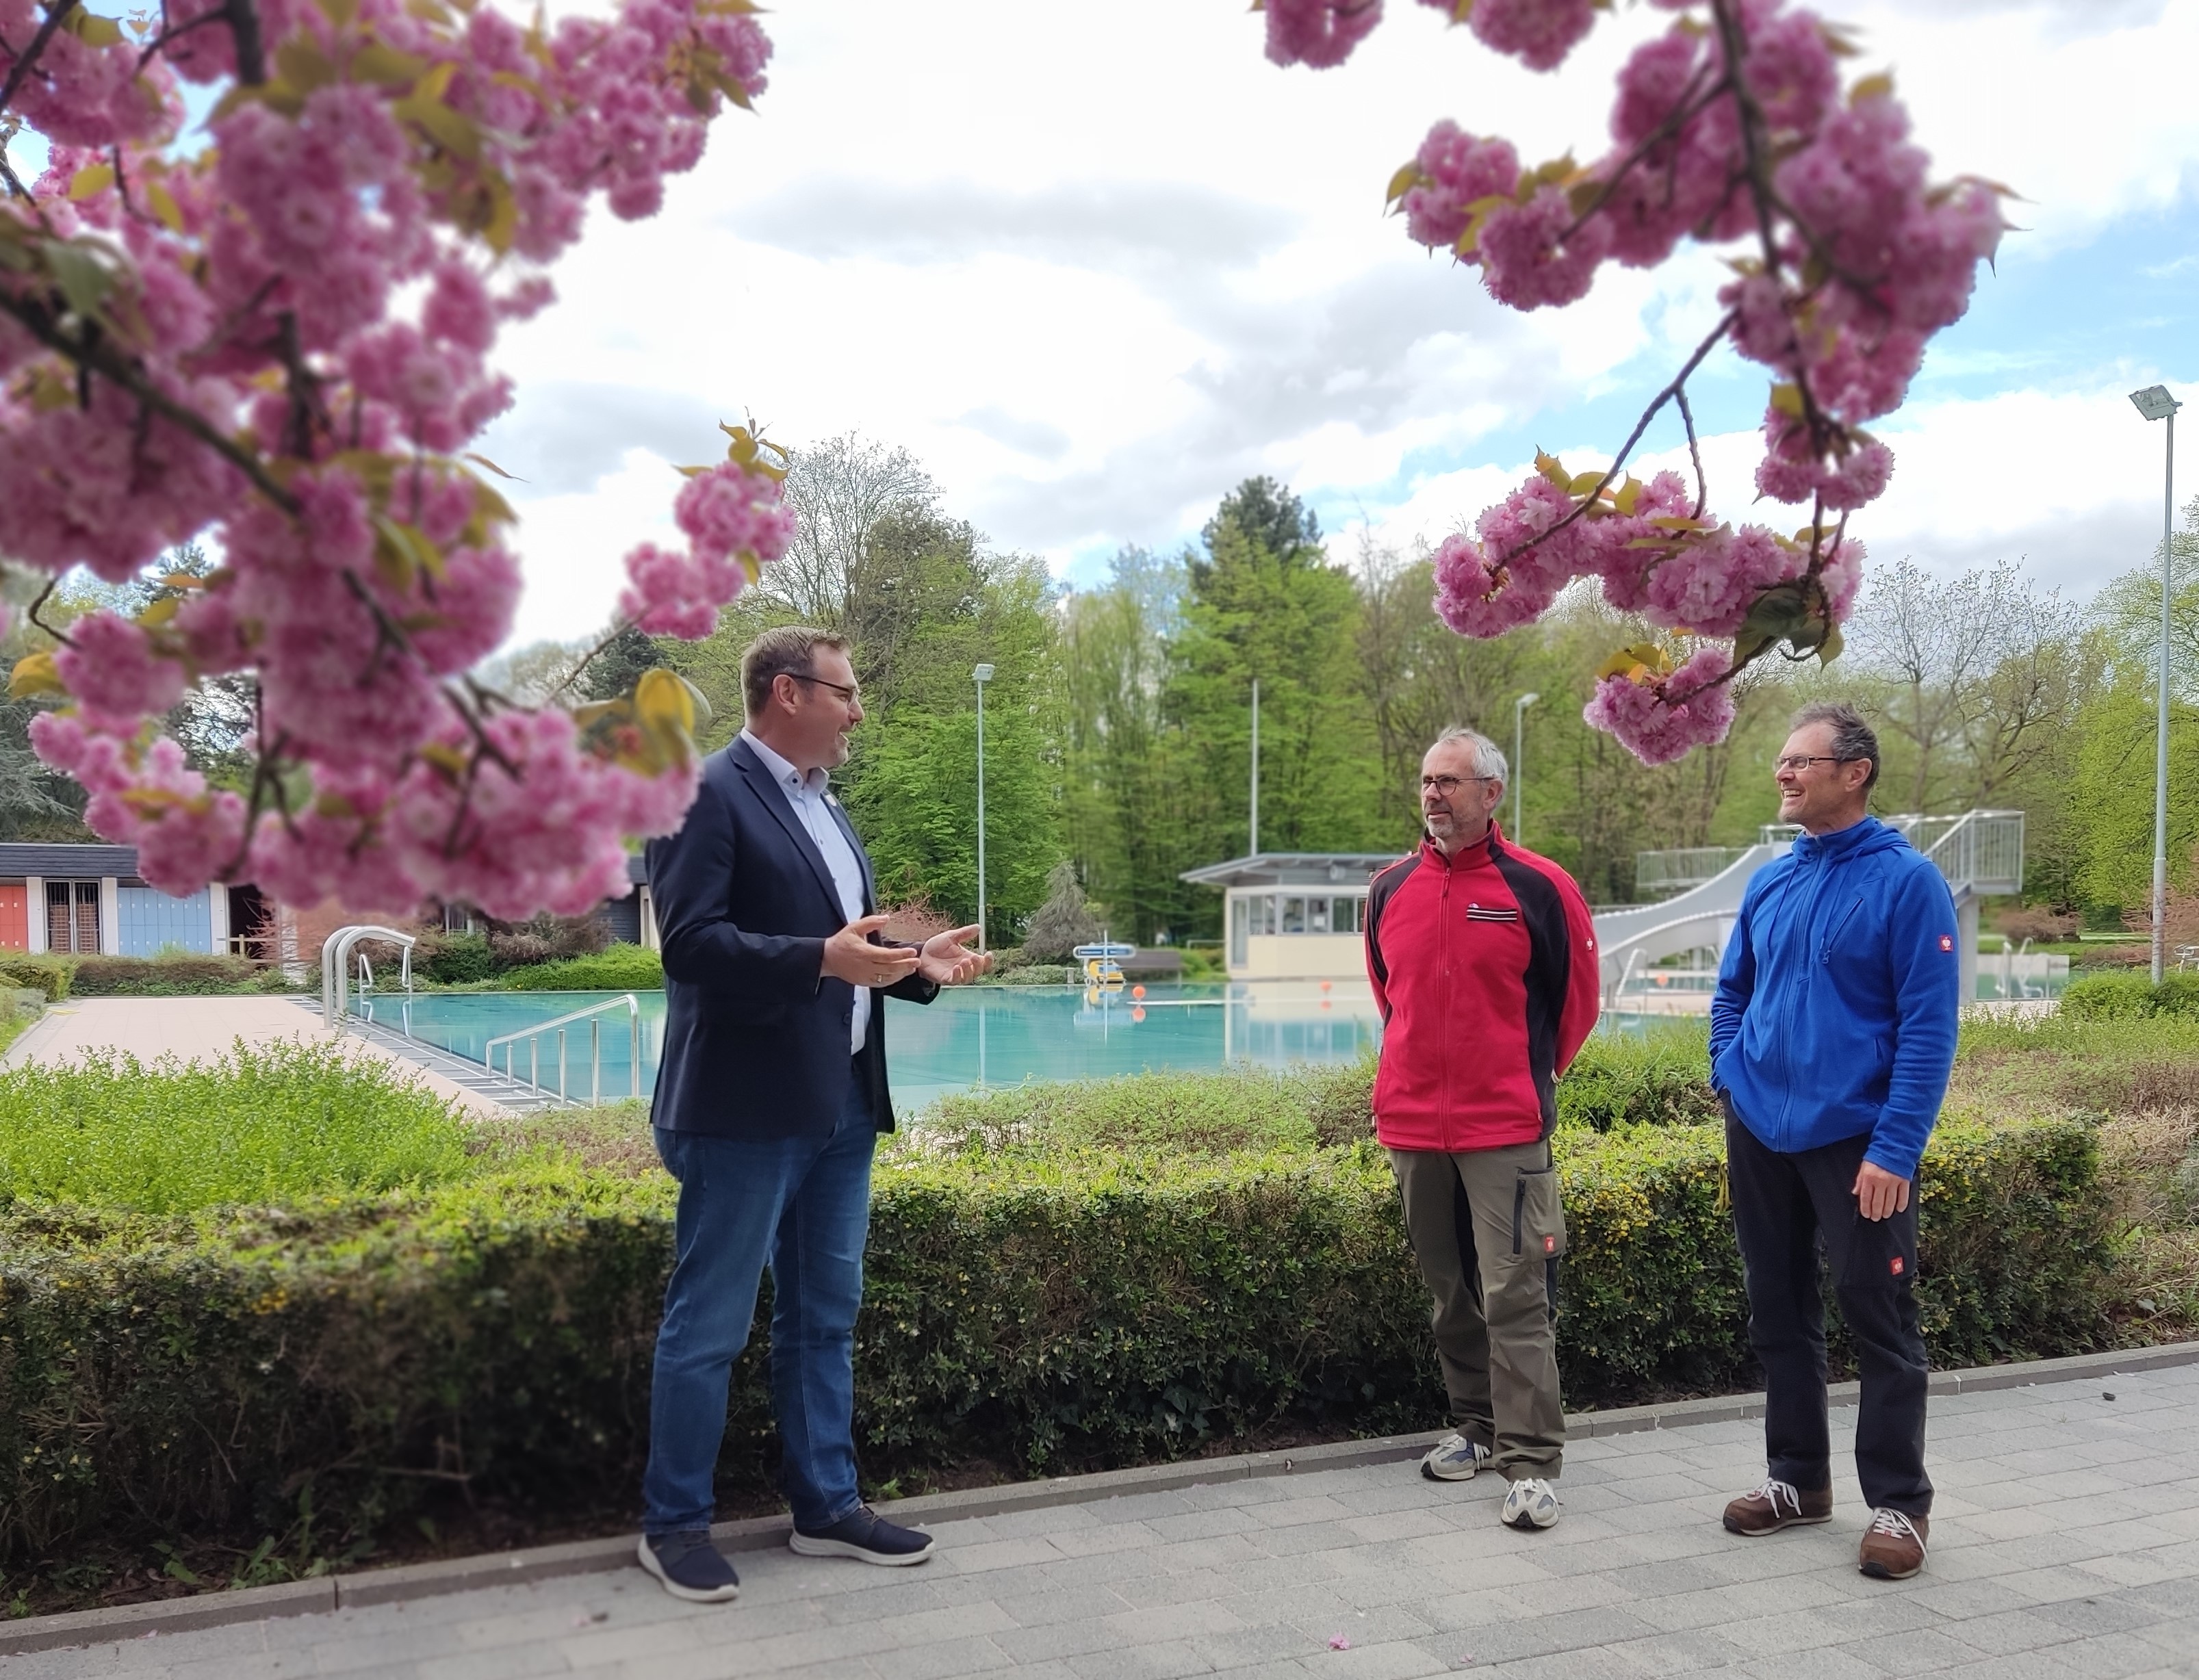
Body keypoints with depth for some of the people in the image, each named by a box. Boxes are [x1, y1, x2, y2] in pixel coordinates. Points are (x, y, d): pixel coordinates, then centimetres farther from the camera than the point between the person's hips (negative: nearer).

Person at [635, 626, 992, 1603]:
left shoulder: (821, 804, 16)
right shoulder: (707, 793, -11)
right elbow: (691, 942, -21)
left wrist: (918, 964, 4)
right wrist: (824, 958, -29)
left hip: (839, 1105, 9)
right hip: (745, 1110, -9)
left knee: (824, 1317, 15)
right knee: (709, 1324, 3)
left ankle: (826, 1506, 27)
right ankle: (674, 1524, 18)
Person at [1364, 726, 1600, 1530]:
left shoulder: (1538, 888, -5)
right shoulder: (1391, 889, 7)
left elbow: (1577, 999, 5)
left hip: (1505, 1130, -4)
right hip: (1411, 1124, 5)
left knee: (1516, 1295, -6)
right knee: (1449, 1288, 14)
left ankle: (1532, 1464, 0)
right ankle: (1477, 1426, 28)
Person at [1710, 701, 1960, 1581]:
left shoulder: (1906, 880, -10)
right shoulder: (1769, 883, 8)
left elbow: (1929, 1023, -14)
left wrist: (1895, 1147, -19)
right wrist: (1732, 1077, 5)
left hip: (1856, 1139, -6)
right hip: (1759, 1134, 6)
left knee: (1879, 1317, 3)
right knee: (1779, 1312, 14)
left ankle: (1898, 1502, 17)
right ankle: (1796, 1476, 29)